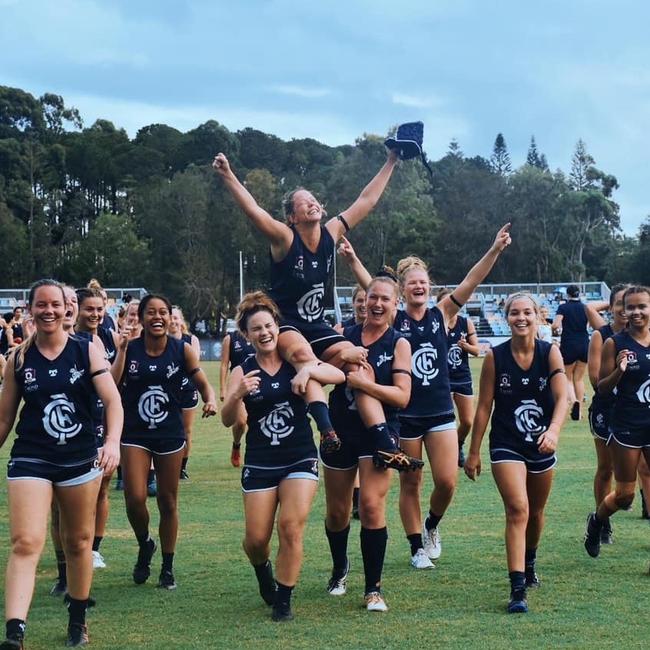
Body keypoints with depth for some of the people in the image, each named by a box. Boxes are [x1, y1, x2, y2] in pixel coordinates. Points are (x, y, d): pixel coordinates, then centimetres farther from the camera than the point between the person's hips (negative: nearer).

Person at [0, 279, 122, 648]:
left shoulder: (87, 351, -3)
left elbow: (112, 400, -9)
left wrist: (113, 442, -25)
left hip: (81, 460, 1)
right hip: (31, 460, -1)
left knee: (79, 542, 14)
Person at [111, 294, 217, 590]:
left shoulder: (181, 349, -3)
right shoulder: (130, 348, -4)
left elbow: (202, 382, -3)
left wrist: (210, 400, -23)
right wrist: (122, 350, -17)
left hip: (170, 435, 1)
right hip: (135, 435, 0)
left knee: (168, 502, 8)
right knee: (135, 499, -12)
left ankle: (168, 568, 22)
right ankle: (144, 545, 20)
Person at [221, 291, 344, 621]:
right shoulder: (243, 372, -1)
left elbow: (339, 375, -12)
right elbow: (228, 420, -11)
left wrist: (309, 370, -30)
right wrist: (237, 395, -31)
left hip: (300, 460, 0)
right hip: (260, 465, 0)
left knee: (291, 527, -14)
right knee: (257, 538, 0)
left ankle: (283, 600, 2)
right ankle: (263, 569, 36)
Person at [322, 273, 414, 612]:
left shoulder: (398, 344, -2)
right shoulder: (344, 335, 6)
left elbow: (402, 395, -11)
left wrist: (365, 383, -23)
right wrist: (343, 358, -18)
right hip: (340, 431, 3)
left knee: (372, 505, -16)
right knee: (336, 512, 12)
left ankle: (373, 589, -4)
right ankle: (339, 570, 40)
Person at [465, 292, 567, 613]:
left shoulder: (550, 353, -7)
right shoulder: (495, 357, -8)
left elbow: (562, 397, -19)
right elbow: (484, 406, -3)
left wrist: (553, 430, -37)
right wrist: (473, 452, -2)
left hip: (542, 445, 3)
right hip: (506, 445, -3)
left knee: (536, 512, 20)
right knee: (517, 510, -18)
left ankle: (529, 563, 48)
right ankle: (517, 590, -21)